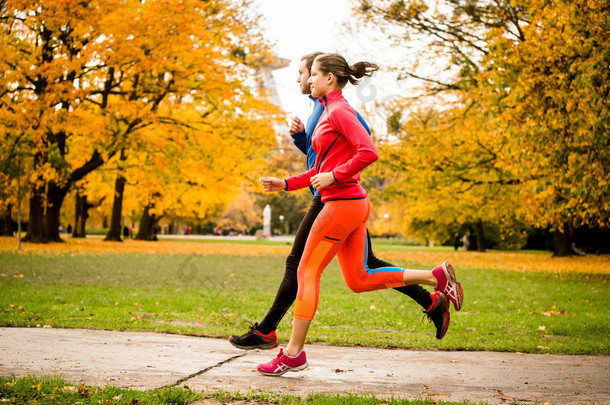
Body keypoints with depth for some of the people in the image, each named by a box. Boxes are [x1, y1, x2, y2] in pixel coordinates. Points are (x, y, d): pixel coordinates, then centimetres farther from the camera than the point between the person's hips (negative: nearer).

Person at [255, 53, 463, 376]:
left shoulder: (340, 111, -10)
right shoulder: (330, 113, 19)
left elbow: (368, 153, -23)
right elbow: (324, 169, 23)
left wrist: (333, 176, -18)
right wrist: (286, 184, 17)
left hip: (342, 204, -10)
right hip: (353, 204, 10)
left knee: (307, 273, -3)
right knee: (359, 280, 11)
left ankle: (293, 353, 3)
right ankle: (437, 277, 10)